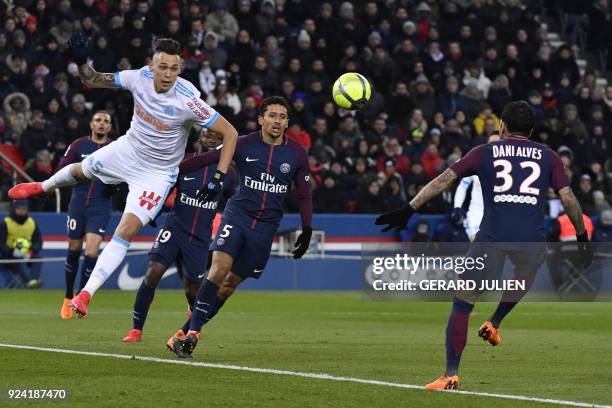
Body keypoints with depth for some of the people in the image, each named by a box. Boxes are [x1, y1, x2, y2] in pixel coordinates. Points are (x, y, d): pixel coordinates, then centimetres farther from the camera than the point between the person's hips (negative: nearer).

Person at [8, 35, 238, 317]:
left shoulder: (188, 101, -33)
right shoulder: (140, 77, -20)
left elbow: (230, 133, -27)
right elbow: (92, 81, -4)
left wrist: (218, 179, -31)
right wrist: (81, 62, -26)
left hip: (157, 173, -5)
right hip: (128, 149, 5)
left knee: (126, 232, -17)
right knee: (79, 171, 30)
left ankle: (86, 294, -12)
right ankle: (43, 187, 66)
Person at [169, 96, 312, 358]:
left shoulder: (296, 154, 2)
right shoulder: (244, 145, -3)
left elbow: (303, 194, 11)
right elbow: (205, 159, 0)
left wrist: (307, 230, 9)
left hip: (266, 227, 2)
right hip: (237, 215, -2)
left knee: (231, 283, 2)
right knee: (219, 269, -22)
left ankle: (191, 331, 13)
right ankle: (192, 334, -20)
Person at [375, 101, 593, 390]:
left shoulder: (485, 153, 13)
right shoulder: (548, 157, 15)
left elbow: (444, 180, 9)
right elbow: (568, 198, 9)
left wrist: (408, 210, 10)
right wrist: (582, 236, 19)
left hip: (492, 238, -1)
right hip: (532, 240, 1)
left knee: (462, 305, 4)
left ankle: (451, 376, -6)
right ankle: (494, 325, 33)